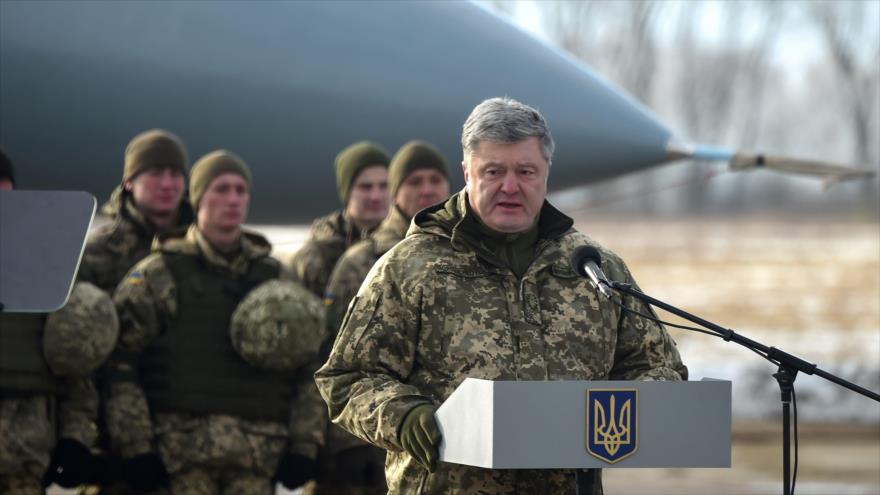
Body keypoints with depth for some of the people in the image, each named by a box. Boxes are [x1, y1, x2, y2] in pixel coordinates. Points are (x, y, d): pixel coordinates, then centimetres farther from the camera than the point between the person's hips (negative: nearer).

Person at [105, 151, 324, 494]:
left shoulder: (275, 277, 17)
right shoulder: (158, 275, 5)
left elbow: (307, 366, 17)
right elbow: (119, 365, -1)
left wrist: (304, 445, 6)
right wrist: (135, 447, -9)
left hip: (259, 453, 3)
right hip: (180, 450, -3)